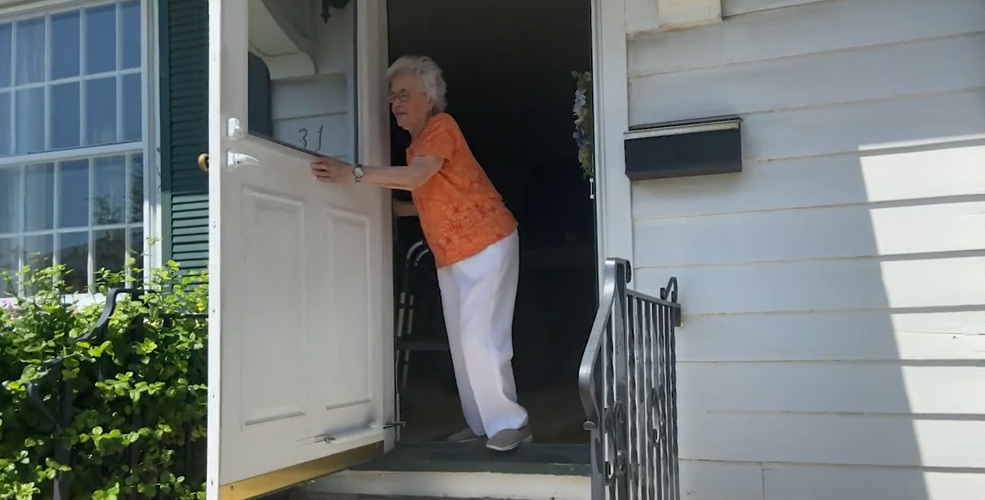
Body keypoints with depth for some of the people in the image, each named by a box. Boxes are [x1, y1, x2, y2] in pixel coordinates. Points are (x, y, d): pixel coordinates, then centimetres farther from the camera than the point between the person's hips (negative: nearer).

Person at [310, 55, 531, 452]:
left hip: (486, 244, -9)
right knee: (461, 341, 7)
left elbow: (416, 176, -30)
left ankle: (509, 422, -2)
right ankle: (481, 423, 15)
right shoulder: (415, 145, 13)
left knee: (480, 337, -12)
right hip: (450, 255, 9)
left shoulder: (441, 126, -12)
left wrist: (352, 173, -35)